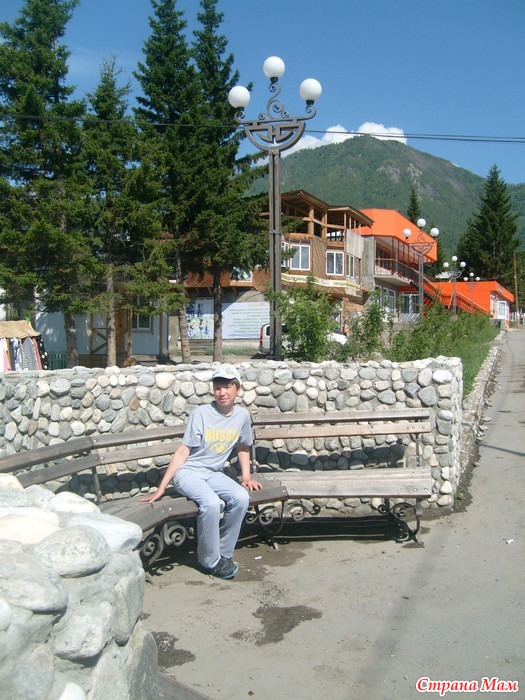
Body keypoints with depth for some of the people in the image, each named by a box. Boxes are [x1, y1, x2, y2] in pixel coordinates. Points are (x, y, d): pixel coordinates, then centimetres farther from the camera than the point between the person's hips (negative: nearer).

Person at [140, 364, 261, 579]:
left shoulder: (242, 415, 2)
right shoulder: (201, 413, -11)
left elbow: (243, 448, 20)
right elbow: (183, 450, -11)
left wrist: (246, 476, 9)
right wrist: (161, 488, -14)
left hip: (213, 474, 5)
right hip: (188, 472, -4)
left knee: (241, 498, -24)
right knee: (212, 503, -32)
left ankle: (224, 553, -5)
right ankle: (211, 561, -10)